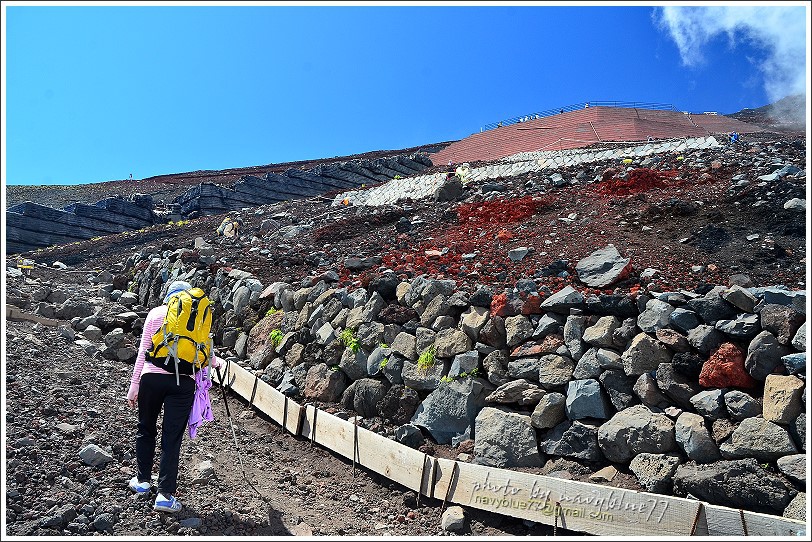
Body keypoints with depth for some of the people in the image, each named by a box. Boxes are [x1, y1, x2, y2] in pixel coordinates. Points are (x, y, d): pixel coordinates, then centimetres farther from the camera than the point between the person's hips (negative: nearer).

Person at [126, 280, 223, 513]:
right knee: (172, 437, 4)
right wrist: (218, 362, 30)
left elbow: (143, 350, 4)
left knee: (145, 429, 21)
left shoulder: (155, 313, 8)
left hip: (151, 377, 1)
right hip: (183, 381, -1)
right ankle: (165, 494, 2)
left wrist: (134, 384, 7)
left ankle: (143, 480, 33)